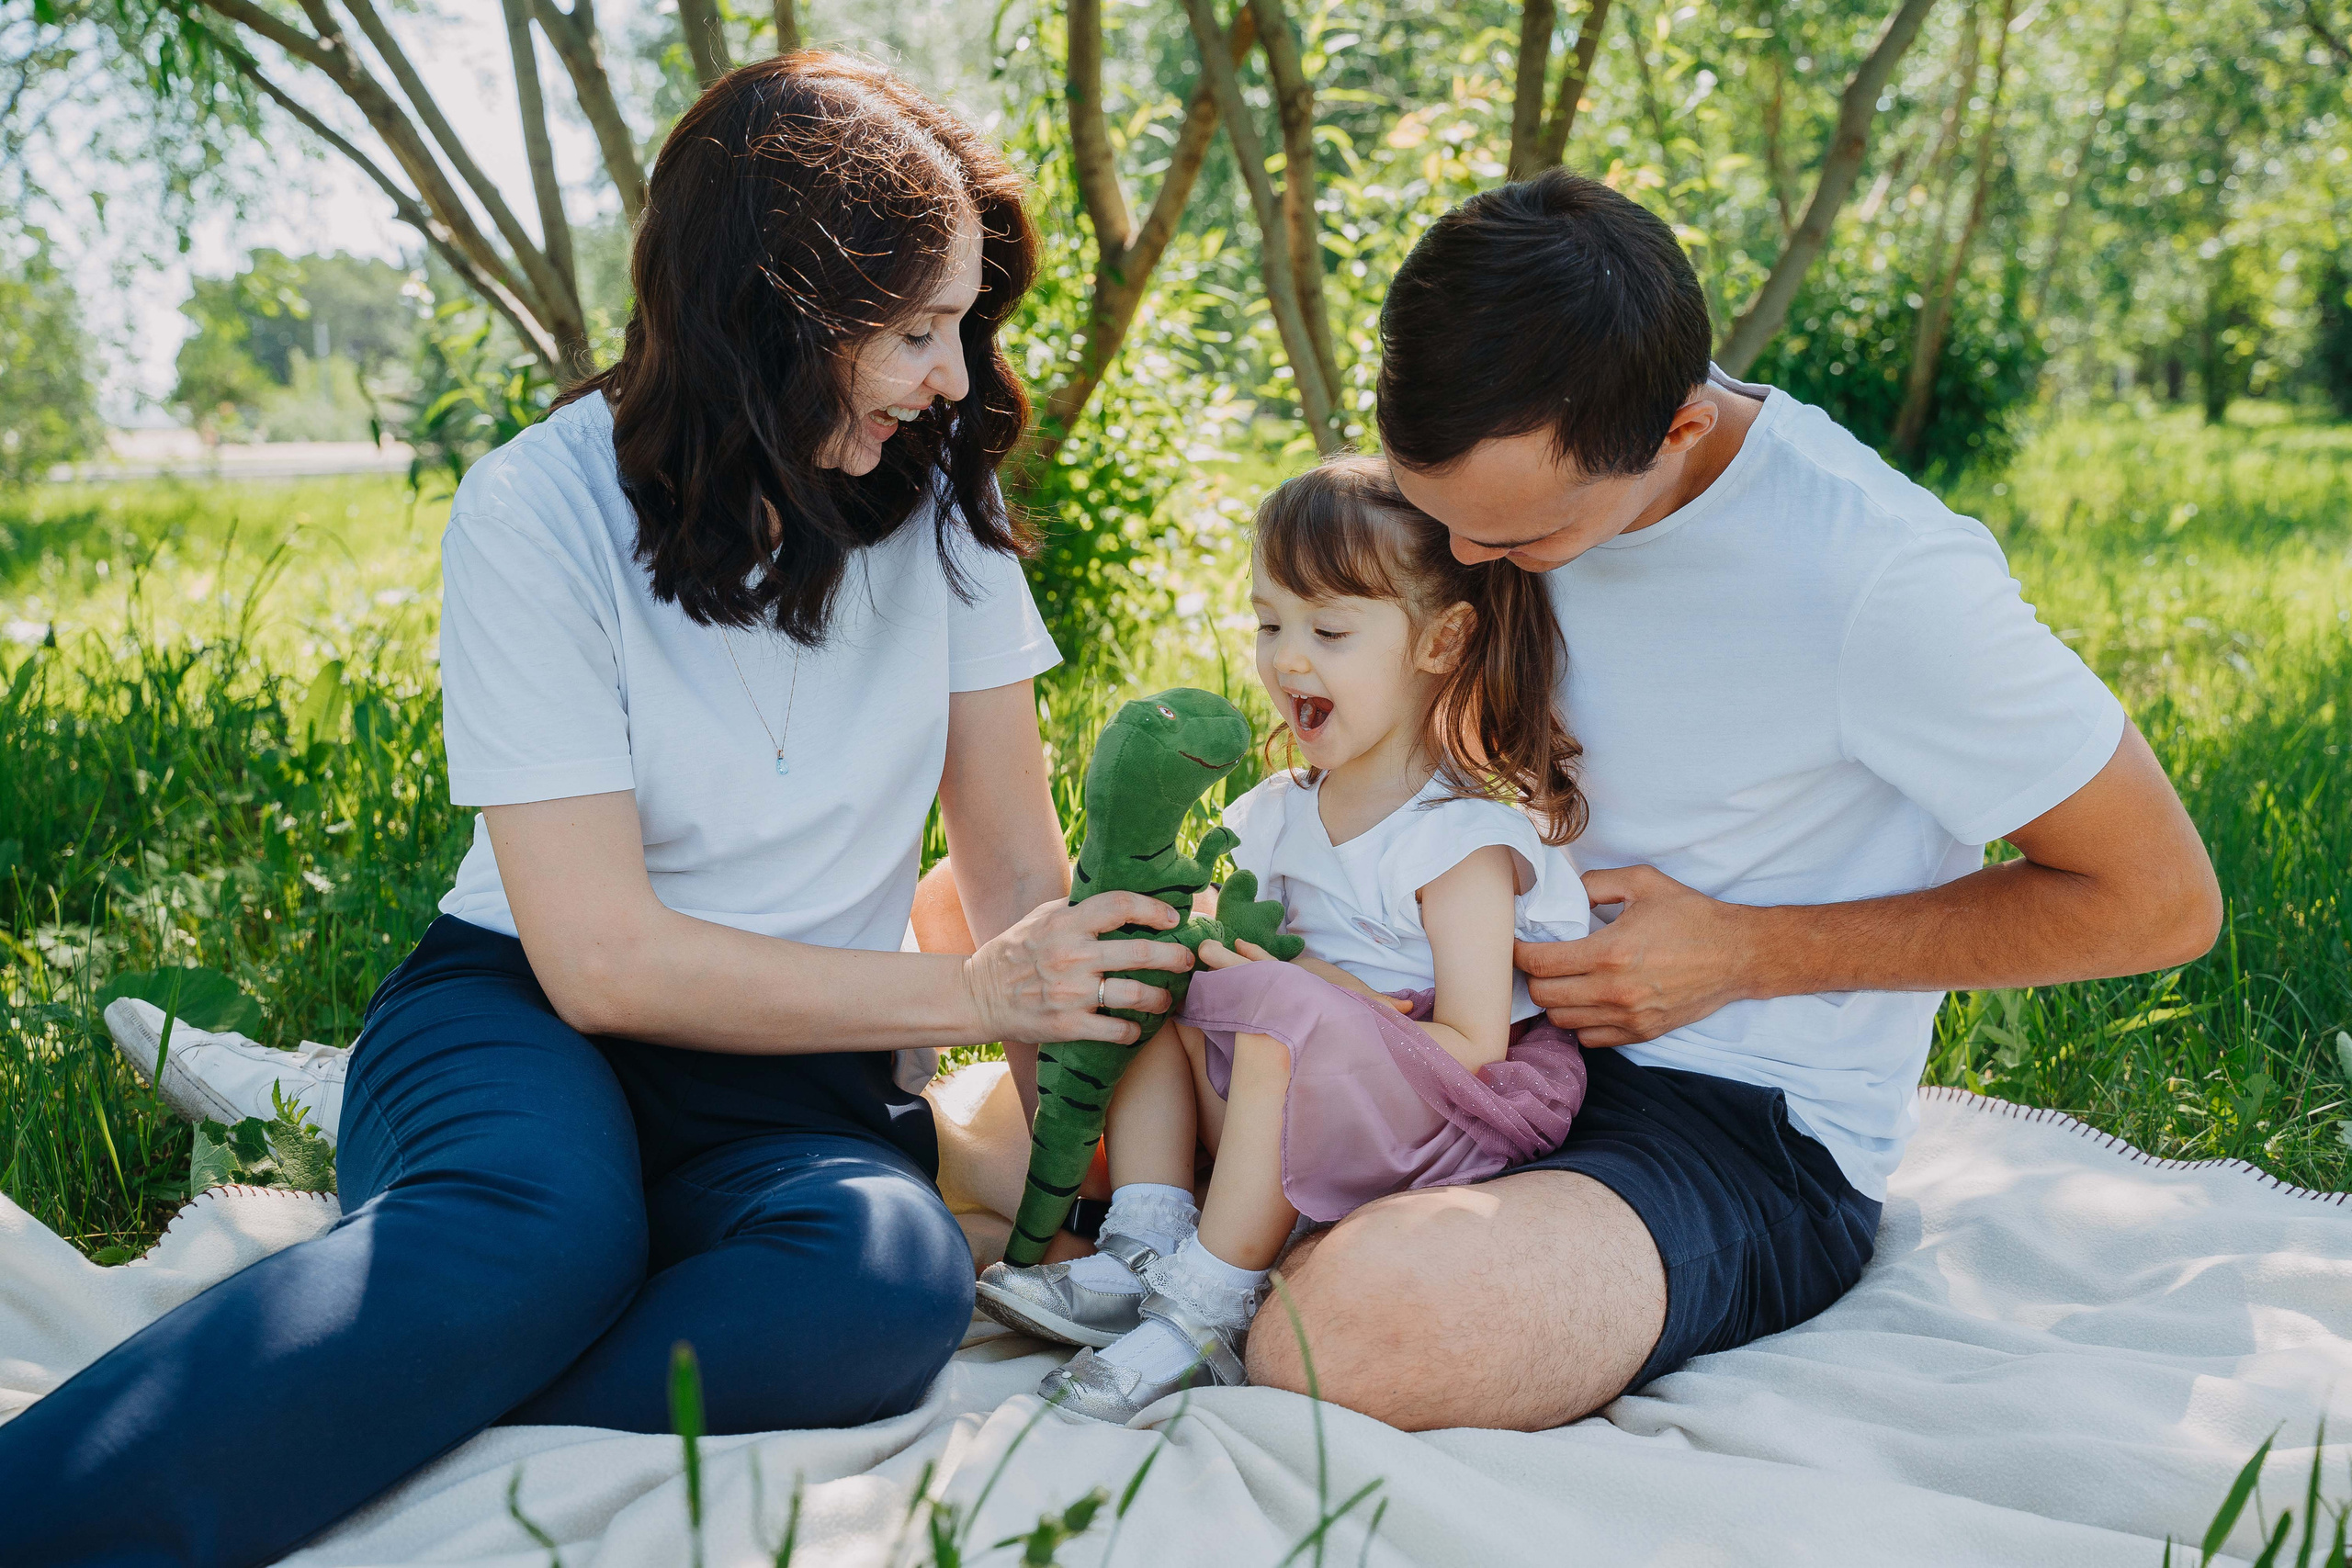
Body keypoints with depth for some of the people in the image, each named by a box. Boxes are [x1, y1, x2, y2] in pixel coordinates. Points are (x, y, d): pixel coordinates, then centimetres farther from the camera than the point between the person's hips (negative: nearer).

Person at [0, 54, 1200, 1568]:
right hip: (522, 1010, -3)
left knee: (893, 1280, -33)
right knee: (540, 1229, -40)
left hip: (792, 1072, 3)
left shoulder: (939, 485, 1)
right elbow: (603, 957, -17)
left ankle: (356, 1438, -27)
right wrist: (972, 992, -16)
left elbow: (1022, 875, 5)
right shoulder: (542, 510, -12)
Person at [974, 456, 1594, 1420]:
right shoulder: (1279, 814, 8)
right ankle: (1142, 1248, -12)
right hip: (1299, 1118, 8)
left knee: (1284, 1013, -33)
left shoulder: (1463, 839, -14)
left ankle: (1209, 1307, -24)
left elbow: (1473, 1047, -18)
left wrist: (1316, 983, -24)